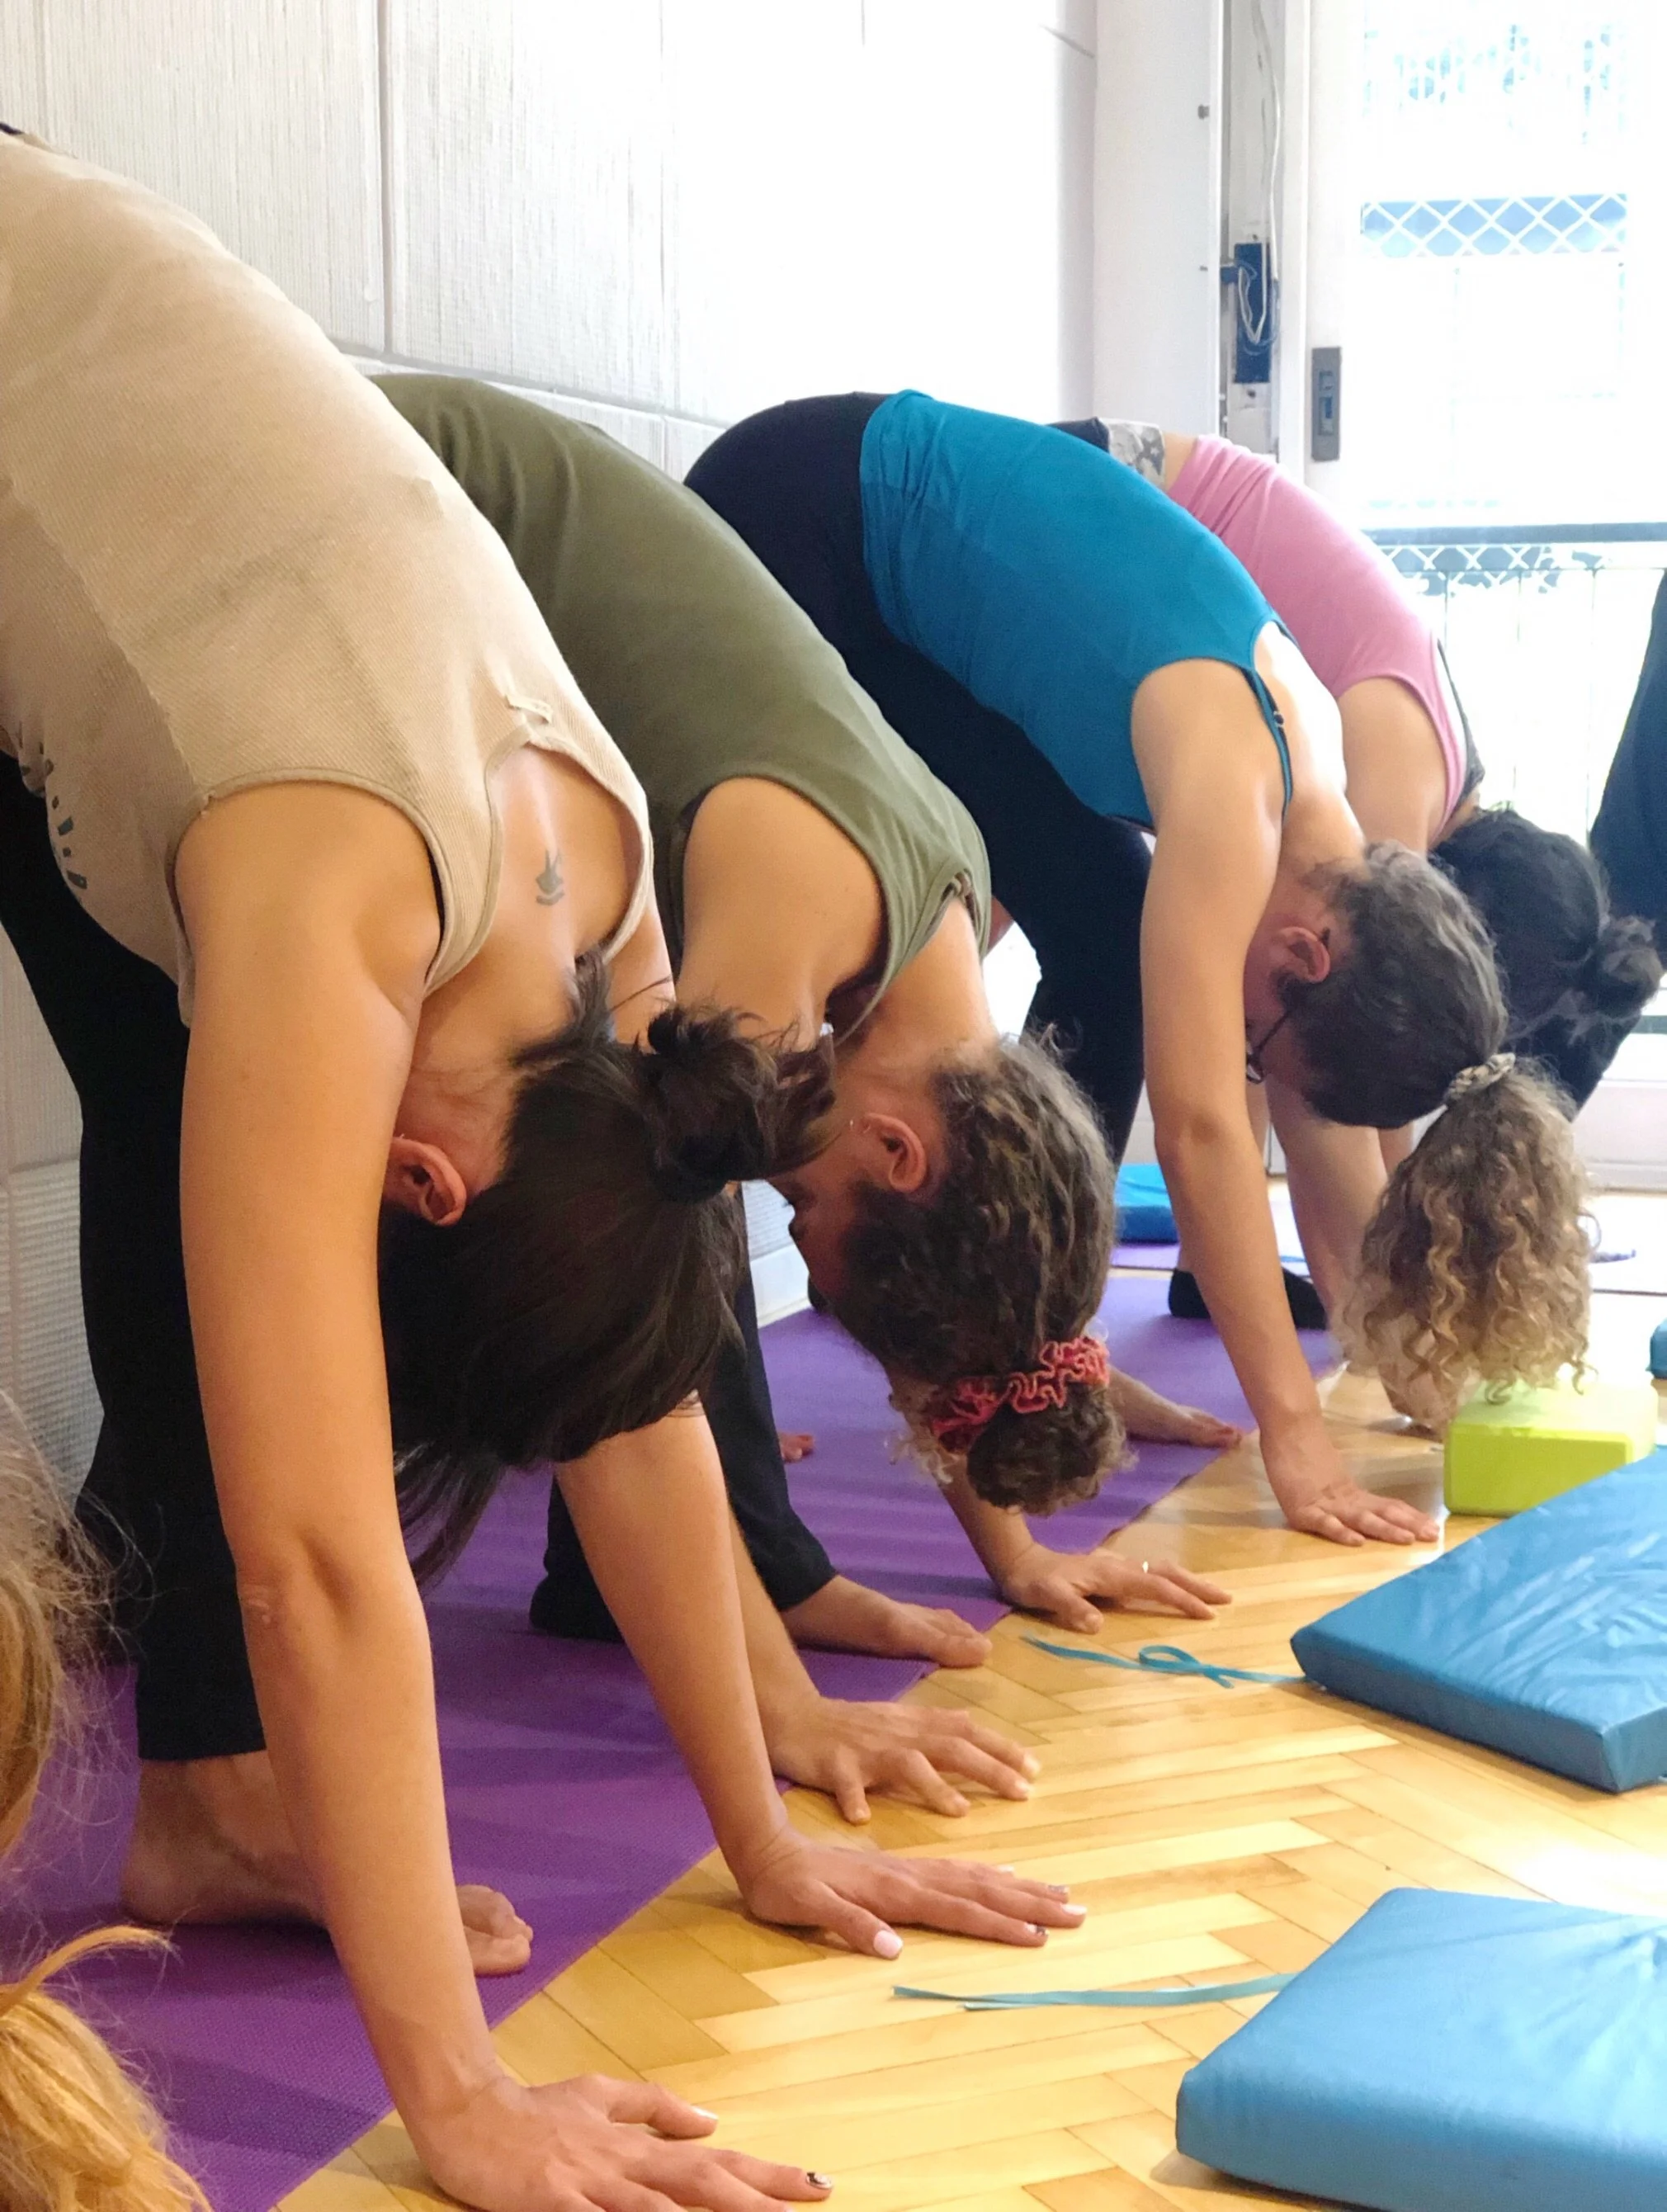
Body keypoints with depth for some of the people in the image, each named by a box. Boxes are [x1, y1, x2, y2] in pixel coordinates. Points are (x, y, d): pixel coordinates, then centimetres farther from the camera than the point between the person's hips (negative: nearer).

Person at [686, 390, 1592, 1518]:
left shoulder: (1315, 804, -9)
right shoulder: (1233, 790, -31)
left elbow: (1317, 1110, -1)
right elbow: (1202, 1127, -34)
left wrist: (1404, 1364, 1)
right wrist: (1295, 1432, -33)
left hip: (902, 575, 7)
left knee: (1103, 942, -1)